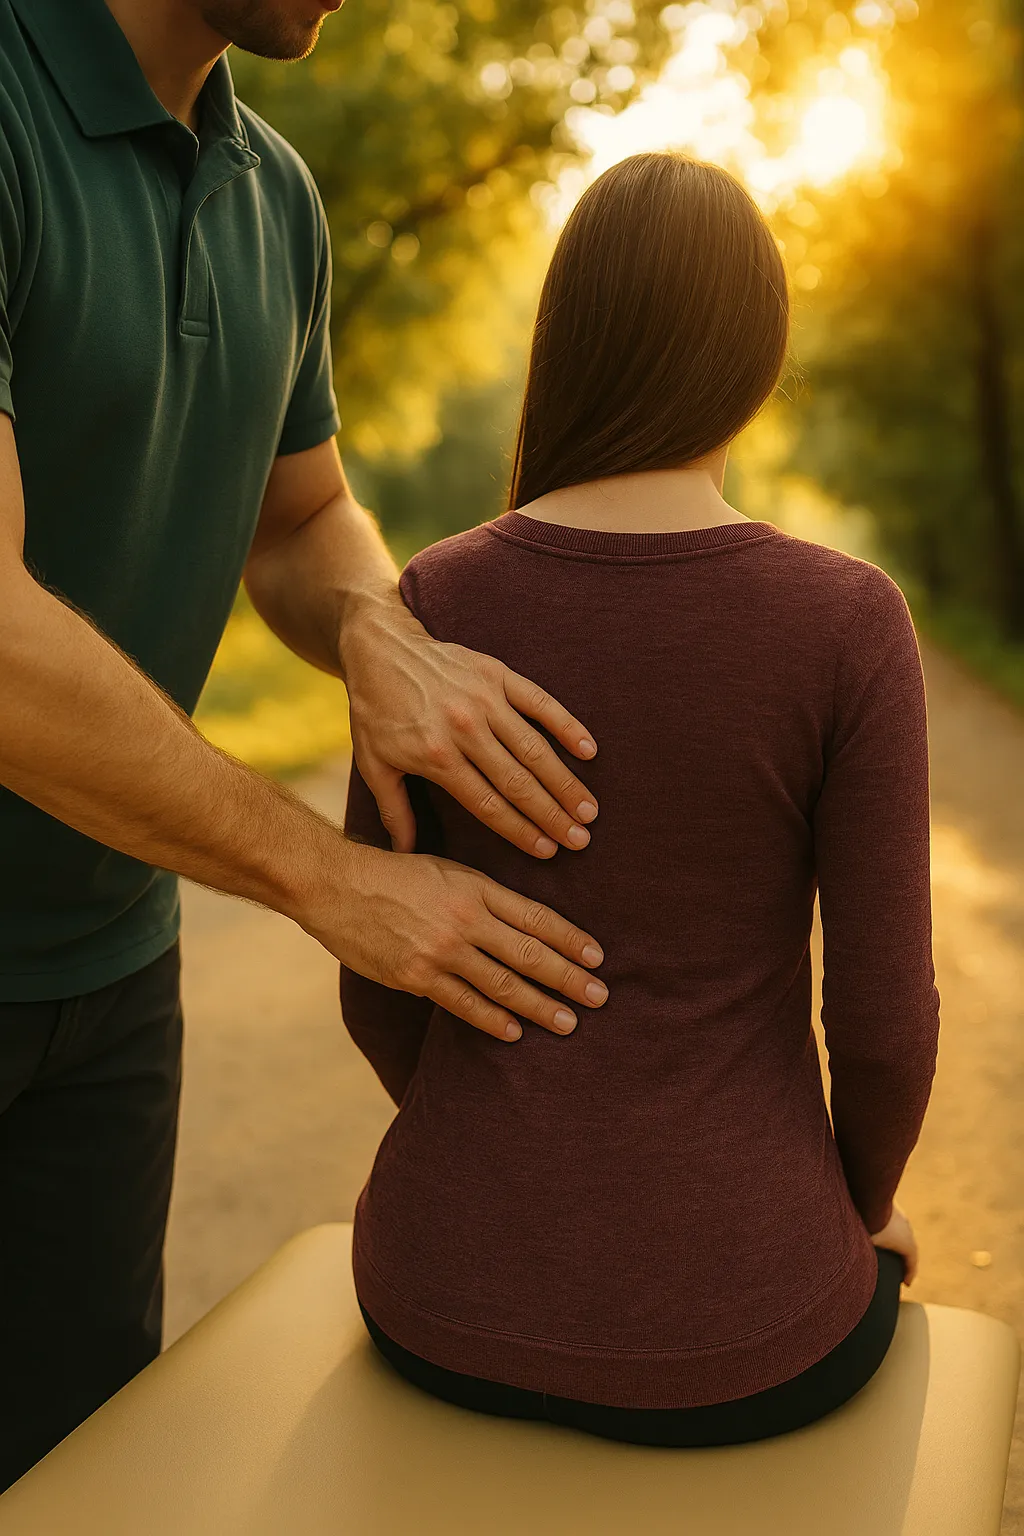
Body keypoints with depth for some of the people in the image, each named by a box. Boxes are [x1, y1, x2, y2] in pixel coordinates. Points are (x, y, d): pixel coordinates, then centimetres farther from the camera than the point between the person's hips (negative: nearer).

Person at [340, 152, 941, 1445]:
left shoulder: (435, 600, -9)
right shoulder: (849, 621, -15)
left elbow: (381, 983, -3)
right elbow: (880, 1012, -11)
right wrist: (865, 1205, 11)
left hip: (461, 1296, 2)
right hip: (723, 1319, -1)